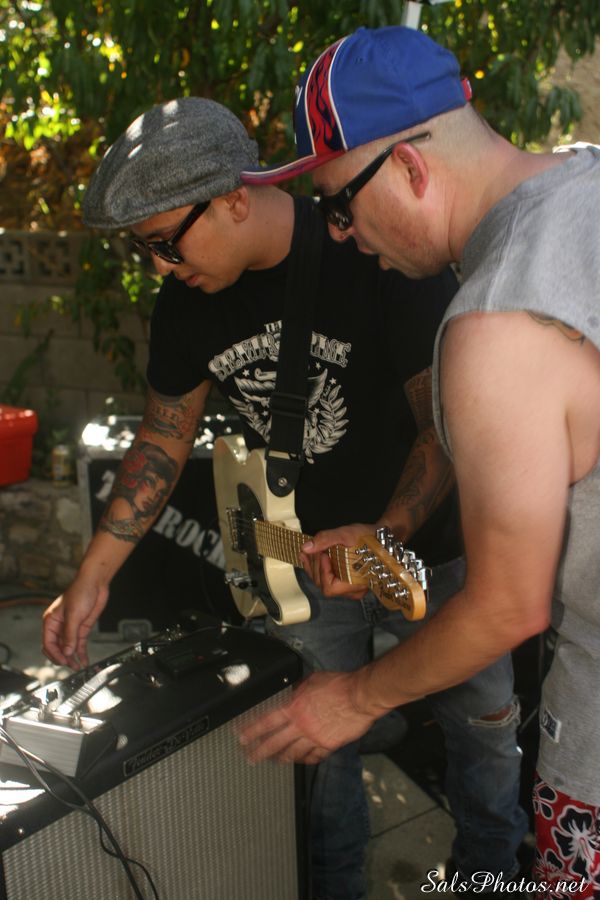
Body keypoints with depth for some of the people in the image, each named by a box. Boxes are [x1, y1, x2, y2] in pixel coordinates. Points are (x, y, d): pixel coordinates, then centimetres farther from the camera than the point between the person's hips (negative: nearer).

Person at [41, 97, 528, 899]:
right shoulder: (189, 296, -7)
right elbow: (164, 436, 2)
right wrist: (91, 579, 0)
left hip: (426, 542, -3)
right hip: (300, 559, 4)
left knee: (485, 726, 14)